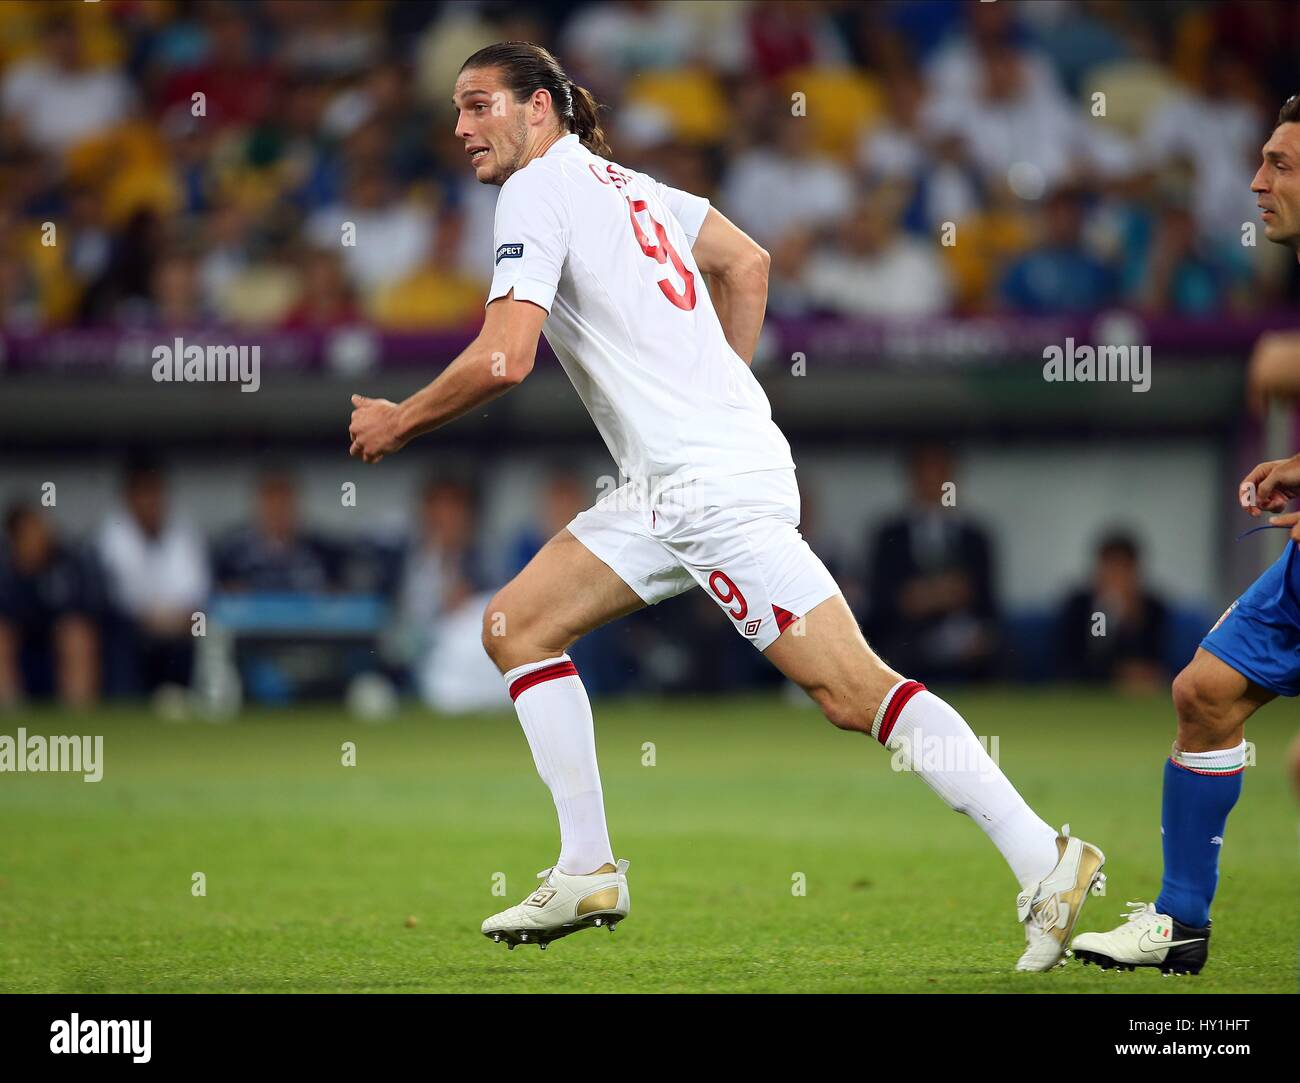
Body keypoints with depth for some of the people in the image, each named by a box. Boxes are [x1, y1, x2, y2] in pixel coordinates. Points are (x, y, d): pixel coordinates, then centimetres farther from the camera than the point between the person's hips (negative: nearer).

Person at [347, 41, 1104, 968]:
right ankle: (588, 874, 10)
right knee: (516, 626, 11)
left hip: (709, 485, -10)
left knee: (853, 690, -14)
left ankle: (1046, 862, -17)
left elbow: (503, 358, -16)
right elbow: (747, 261, 27)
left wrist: (398, 422, 0)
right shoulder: (619, 181, 20)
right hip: (672, 488, 10)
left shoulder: (539, 190, -7)